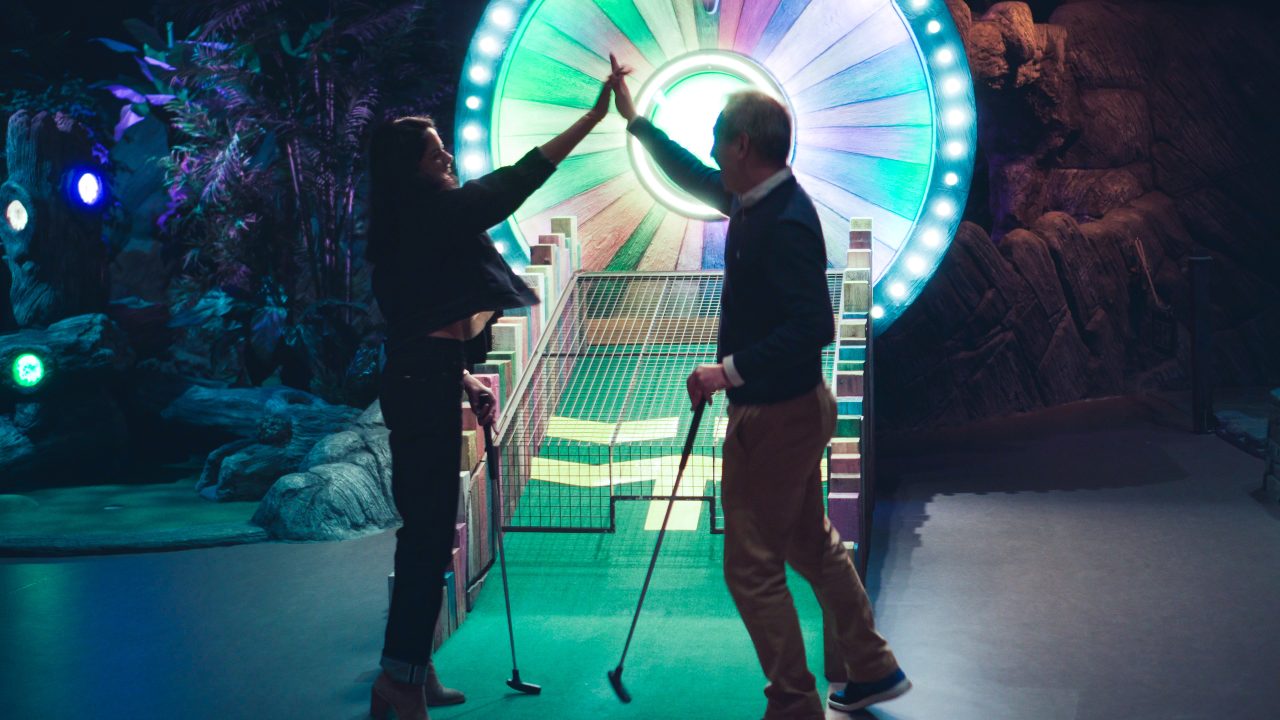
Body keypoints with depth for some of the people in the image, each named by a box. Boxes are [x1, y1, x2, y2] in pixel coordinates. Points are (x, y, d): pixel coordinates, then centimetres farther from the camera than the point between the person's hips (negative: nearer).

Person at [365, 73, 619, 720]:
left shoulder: (411, 227, 16)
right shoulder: (429, 213, -12)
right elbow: (513, 183, -15)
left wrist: (465, 380, 17)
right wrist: (594, 116, -15)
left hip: (419, 380, 10)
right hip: (423, 385, -10)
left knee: (426, 528, 14)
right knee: (428, 529, -8)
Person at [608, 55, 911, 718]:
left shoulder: (783, 224, -24)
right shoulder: (755, 202, 6)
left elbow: (810, 327, -30)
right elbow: (692, 176, 24)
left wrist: (729, 371, -29)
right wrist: (633, 119, 28)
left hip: (774, 415, -10)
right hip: (795, 407, 10)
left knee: (753, 564, 0)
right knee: (811, 542, 22)